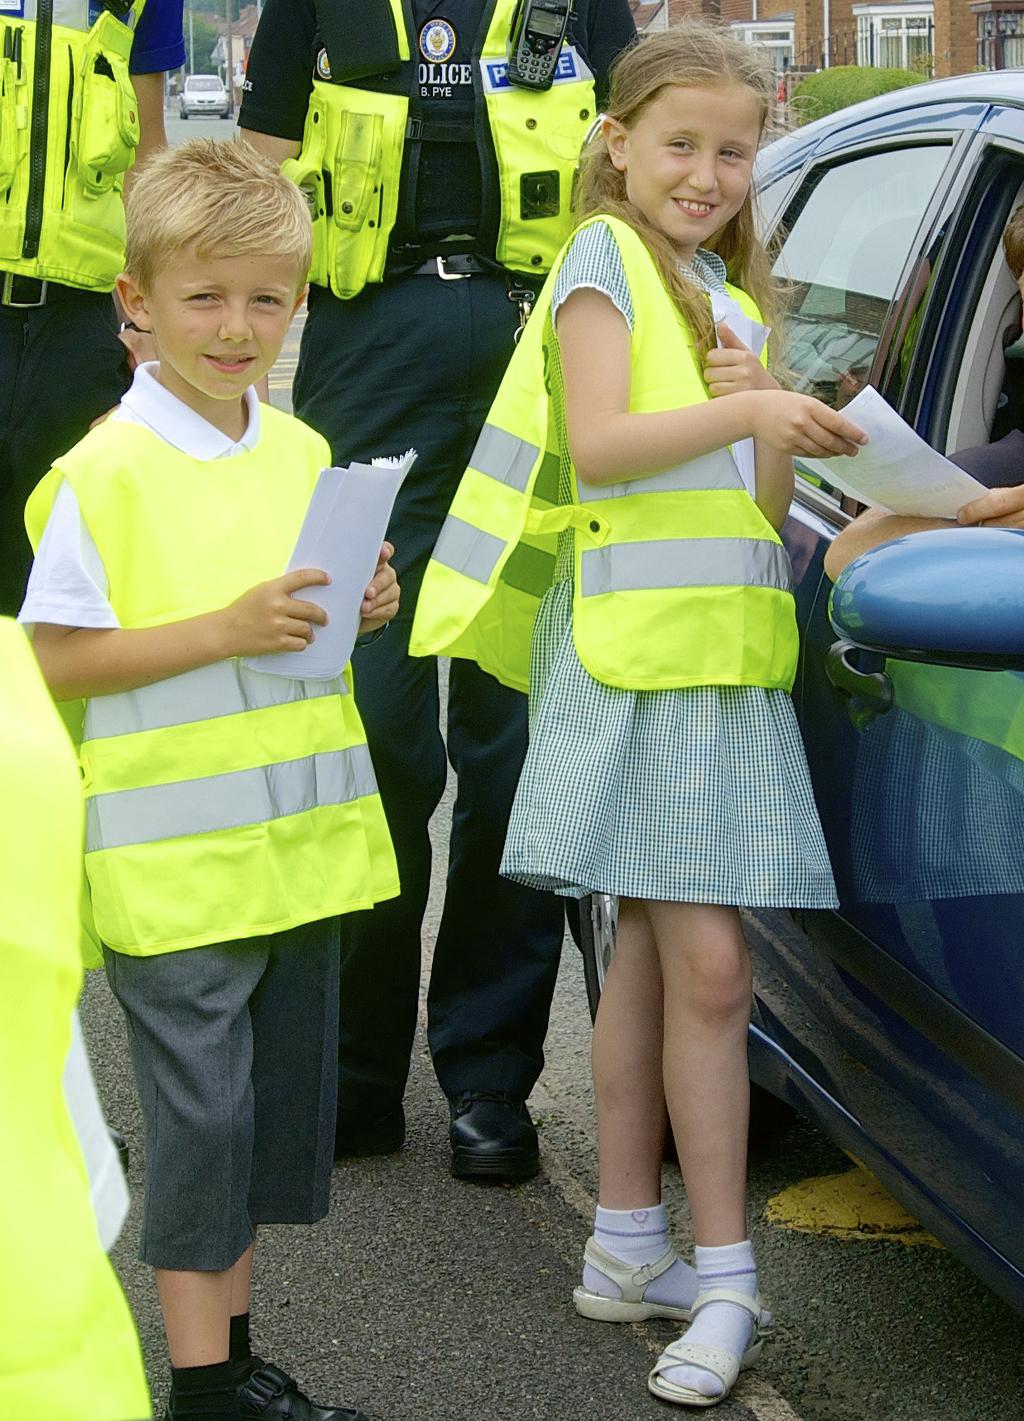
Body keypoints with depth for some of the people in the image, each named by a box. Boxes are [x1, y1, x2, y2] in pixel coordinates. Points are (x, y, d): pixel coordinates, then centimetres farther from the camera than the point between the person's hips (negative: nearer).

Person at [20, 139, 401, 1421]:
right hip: (172, 864, -6)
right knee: (199, 1113, -1)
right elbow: (56, 661, -13)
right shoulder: (106, 471, -12)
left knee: (277, 1103, 13)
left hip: (298, 846, 6)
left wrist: (359, 612, -2)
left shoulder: (302, 456, 8)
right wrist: (227, 630, -21)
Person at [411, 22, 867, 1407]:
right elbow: (598, 444, -16)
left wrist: (766, 416, -4)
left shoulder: (735, 298, 21)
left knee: (654, 952, 11)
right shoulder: (607, 259, -2)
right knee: (707, 965, -12)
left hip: (731, 656, 8)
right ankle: (722, 1281, -9)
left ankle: (627, 1242, 18)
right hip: (636, 653, -8)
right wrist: (745, 412, -28)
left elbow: (762, 503, 17)